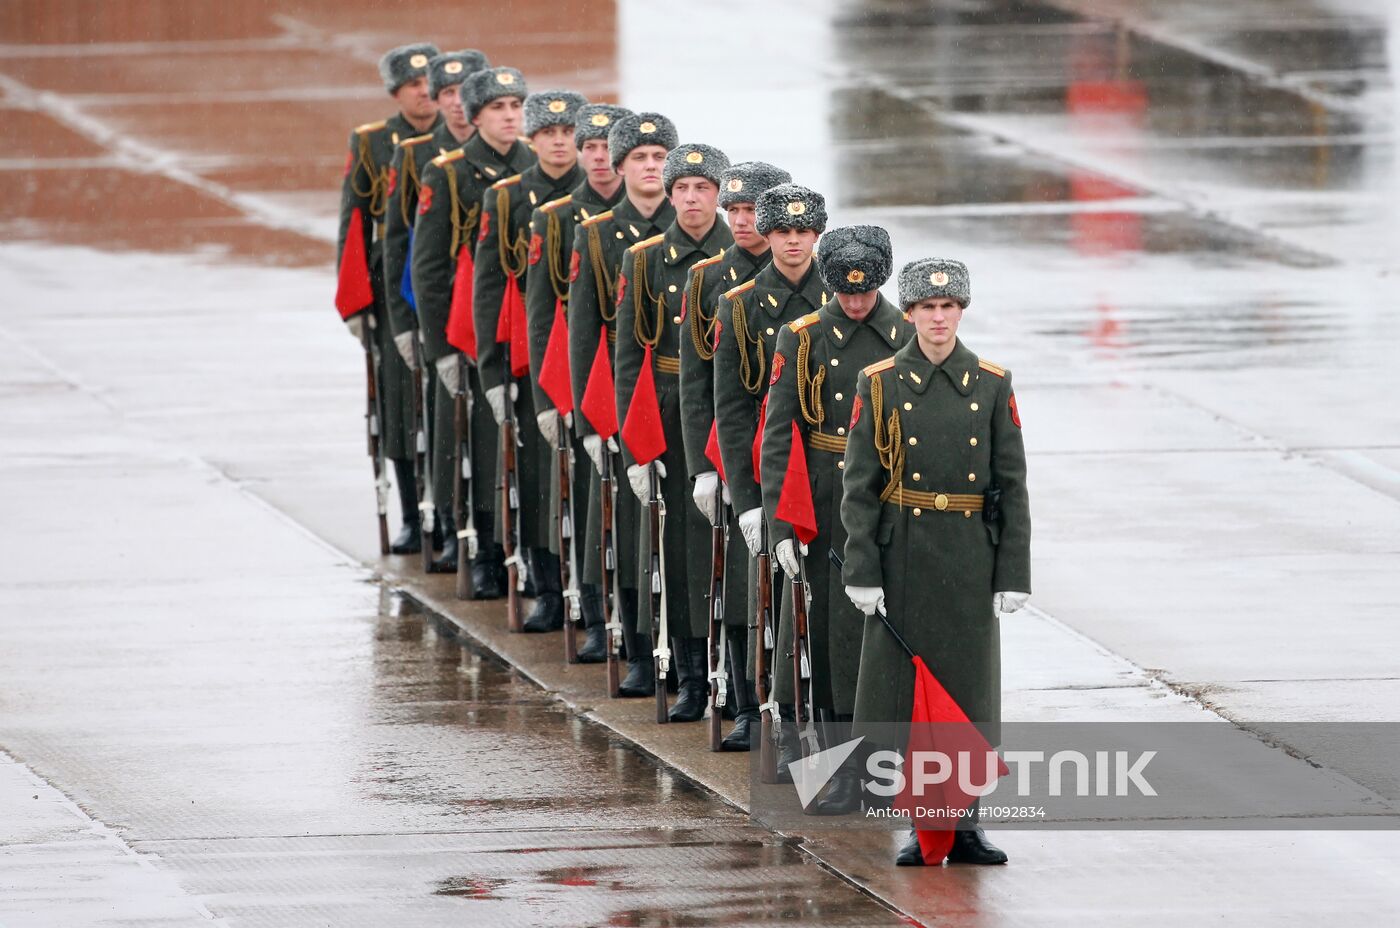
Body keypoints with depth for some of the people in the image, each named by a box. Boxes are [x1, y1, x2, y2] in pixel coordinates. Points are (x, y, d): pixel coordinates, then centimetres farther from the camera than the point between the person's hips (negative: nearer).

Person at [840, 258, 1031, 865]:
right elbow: (859, 486, -2)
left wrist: (1013, 576, -3)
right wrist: (862, 572, -9)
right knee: (905, 687, 1)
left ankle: (965, 824, 10)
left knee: (970, 691, 3)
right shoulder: (880, 385, 0)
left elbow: (1012, 486, 3)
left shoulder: (991, 386, 3)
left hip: (971, 561, 1)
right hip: (904, 559, -1)